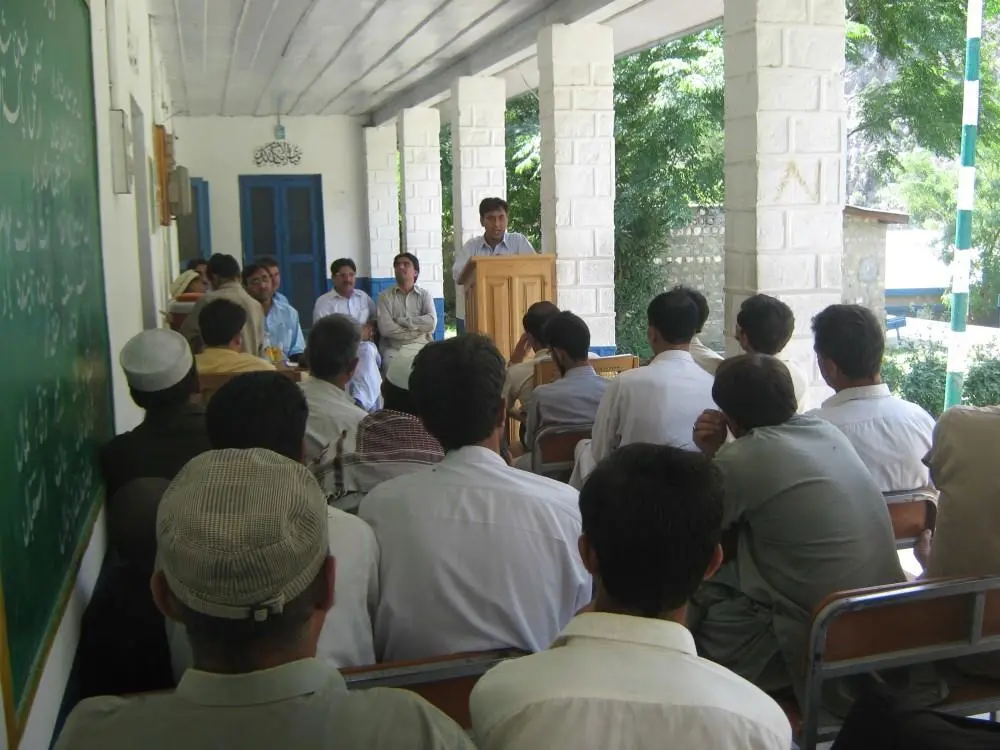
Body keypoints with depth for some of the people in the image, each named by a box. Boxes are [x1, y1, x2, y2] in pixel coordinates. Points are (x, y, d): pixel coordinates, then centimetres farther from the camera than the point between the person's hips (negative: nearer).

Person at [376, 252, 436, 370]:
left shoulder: (425, 295, 10)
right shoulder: (385, 296, 5)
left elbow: (431, 323, -8)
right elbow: (385, 328, -9)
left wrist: (400, 321, -8)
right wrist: (417, 331, -6)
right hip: (393, 347, -1)